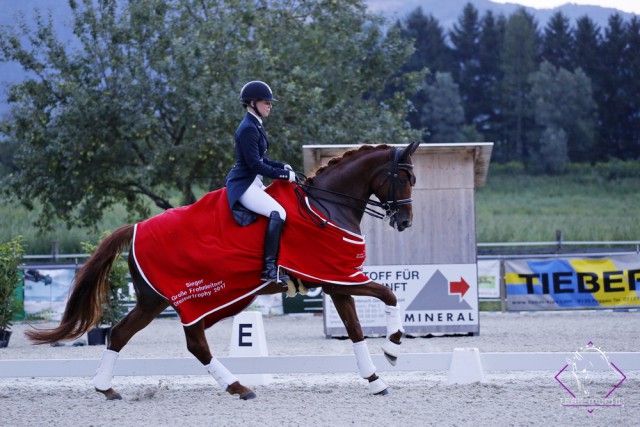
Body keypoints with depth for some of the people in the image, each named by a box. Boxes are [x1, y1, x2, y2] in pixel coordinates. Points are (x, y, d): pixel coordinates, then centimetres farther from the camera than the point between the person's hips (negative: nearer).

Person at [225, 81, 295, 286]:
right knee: (277, 213, -27)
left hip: (253, 183, 11)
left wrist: (283, 167, 6)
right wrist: (284, 174, -17)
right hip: (243, 185, -11)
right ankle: (269, 268, -31)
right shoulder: (248, 129, -16)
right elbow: (255, 164, -21)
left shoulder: (255, 126, 15)